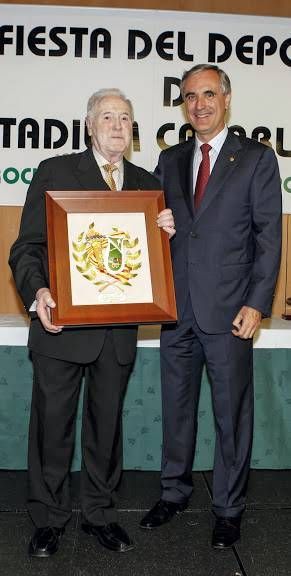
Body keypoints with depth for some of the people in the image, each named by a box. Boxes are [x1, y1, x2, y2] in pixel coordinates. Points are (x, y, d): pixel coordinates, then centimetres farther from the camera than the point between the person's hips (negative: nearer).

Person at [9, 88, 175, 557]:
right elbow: (27, 246, -5)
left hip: (119, 328, 4)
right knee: (53, 422, 7)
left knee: (107, 422, 15)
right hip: (61, 323, -3)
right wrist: (37, 293, -22)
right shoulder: (55, 172, -1)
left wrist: (165, 233, -5)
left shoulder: (146, 183, 12)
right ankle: (49, 517, 26)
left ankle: (100, 512, 32)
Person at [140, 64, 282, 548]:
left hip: (229, 310, -4)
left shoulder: (257, 158, 0)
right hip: (177, 308, 4)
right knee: (176, 407, 15)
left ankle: (229, 508, 23)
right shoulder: (169, 160, 12)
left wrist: (256, 304, -12)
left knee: (232, 413, 6)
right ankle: (174, 492, 33)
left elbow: (269, 236, -5)